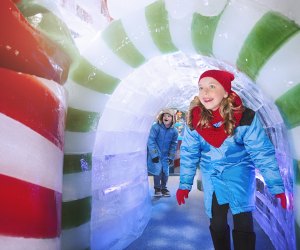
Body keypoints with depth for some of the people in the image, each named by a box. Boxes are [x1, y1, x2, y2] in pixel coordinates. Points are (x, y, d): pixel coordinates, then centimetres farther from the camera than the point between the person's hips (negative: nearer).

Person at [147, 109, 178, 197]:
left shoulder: (174, 131, -7)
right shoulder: (156, 127, -19)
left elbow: (173, 144, 4)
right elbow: (151, 141, -18)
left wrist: (171, 157, 3)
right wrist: (154, 155, -20)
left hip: (165, 155, 4)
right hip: (155, 153, -4)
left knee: (166, 171, 6)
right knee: (158, 170, -8)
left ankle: (164, 188, 29)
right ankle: (157, 188, 15)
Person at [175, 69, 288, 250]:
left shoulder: (246, 117, -23)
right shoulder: (194, 120, -15)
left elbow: (263, 152, -15)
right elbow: (189, 154, -5)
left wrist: (277, 187, -14)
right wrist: (185, 184, -1)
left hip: (239, 171, -2)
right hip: (211, 175, 2)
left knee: (243, 223, -6)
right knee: (217, 223, 10)